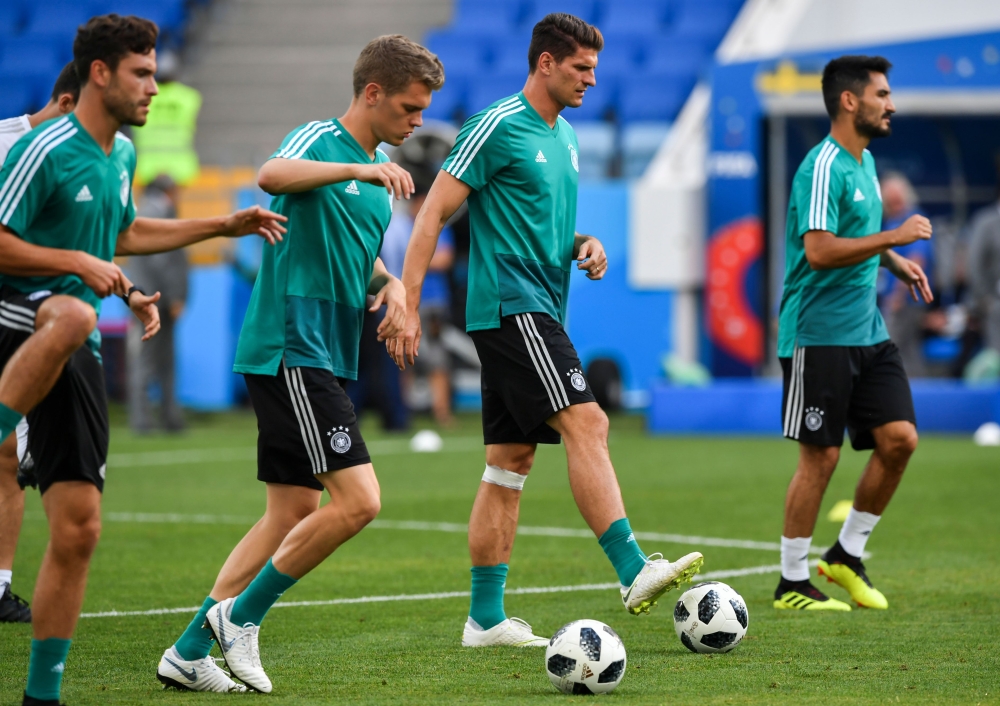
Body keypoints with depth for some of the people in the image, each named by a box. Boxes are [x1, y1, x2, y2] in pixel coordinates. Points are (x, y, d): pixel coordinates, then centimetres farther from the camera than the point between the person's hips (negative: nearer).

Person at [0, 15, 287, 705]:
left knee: (78, 529, 1)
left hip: (79, 360, 7)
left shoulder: (123, 155, 16)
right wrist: (80, 264, -16)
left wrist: (225, 226, 33)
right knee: (69, 317, -46)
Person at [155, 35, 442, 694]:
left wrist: (391, 285, 10)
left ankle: (189, 652, 15)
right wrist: (361, 169, -42)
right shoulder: (320, 140, -10)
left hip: (326, 359, 10)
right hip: (291, 349, -10)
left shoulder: (381, 170, 18)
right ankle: (240, 616, -2)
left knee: (294, 514, 10)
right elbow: (273, 175, -33)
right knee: (357, 500, -16)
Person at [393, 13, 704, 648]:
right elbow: (434, 214, -10)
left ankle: (486, 617, 9)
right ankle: (634, 572, -27)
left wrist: (583, 244, 8)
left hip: (541, 309, 9)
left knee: (511, 461, 8)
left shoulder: (563, 136, 18)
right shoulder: (497, 127, -9)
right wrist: (408, 305, -15)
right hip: (511, 304, -9)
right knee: (587, 423, -20)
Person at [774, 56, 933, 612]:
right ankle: (793, 582, 6)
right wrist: (894, 237, -23)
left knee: (900, 439, 0)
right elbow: (819, 250, -25)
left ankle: (849, 555, 15)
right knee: (821, 456, -5)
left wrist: (895, 263, 14)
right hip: (819, 333, -9)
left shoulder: (865, 162, 15)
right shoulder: (824, 167, -15)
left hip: (867, 331, 9)